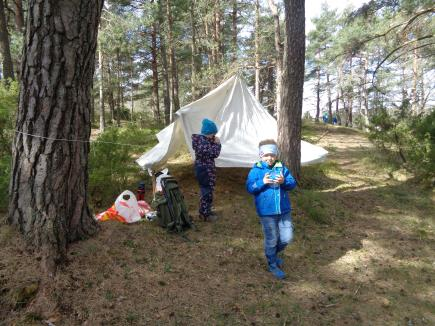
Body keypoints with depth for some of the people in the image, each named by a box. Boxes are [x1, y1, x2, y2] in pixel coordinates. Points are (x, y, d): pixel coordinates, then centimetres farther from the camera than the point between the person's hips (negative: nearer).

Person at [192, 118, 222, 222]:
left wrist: (213, 142, 4)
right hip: (205, 170, -10)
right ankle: (205, 214, 12)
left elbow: (209, 151, 16)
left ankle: (204, 211, 32)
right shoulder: (203, 142, -23)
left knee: (206, 191, 20)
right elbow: (214, 154, -22)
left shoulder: (201, 139, 8)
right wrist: (217, 143, -9)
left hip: (203, 168, 10)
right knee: (207, 192, 1)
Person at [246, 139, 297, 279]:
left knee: (287, 238, 9)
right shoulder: (256, 170, -5)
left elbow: (293, 183, -1)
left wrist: (284, 181, -21)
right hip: (267, 212, -3)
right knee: (271, 240, 8)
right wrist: (262, 182, -25)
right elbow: (249, 188, -10)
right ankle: (273, 265, 29)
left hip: (284, 210, 3)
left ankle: (273, 253, 39)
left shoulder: (282, 168, 2)